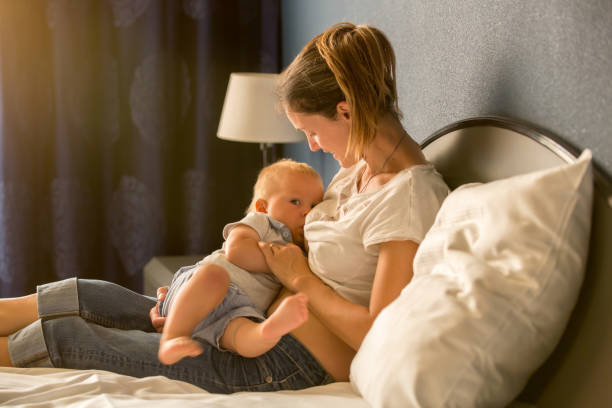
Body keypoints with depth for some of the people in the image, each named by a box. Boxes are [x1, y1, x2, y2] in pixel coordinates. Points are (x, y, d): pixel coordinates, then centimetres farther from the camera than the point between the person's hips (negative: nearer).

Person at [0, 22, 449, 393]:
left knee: (60, 335, -2)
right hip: (266, 327, 9)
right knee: (84, 297, 7)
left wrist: (300, 278, -13)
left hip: (301, 363, -9)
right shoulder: (357, 168, 8)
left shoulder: (410, 194, -22)